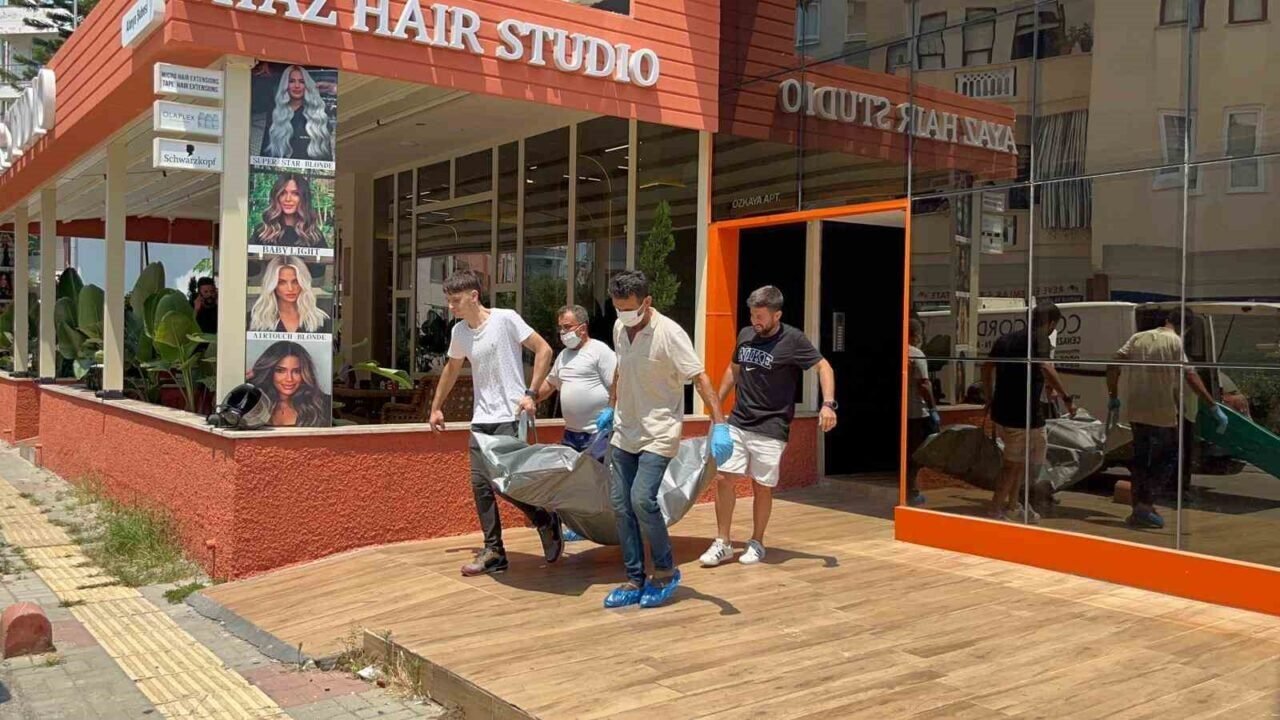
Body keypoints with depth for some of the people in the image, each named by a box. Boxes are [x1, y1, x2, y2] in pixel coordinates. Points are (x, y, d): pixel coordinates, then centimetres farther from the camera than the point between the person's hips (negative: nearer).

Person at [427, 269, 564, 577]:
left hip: (509, 417, -6)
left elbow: (543, 350, -10)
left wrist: (531, 393, -15)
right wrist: (436, 407, 30)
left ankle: (546, 520, 12)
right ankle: (493, 552, 13)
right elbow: (452, 369, 25)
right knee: (480, 484, 3)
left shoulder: (506, 319, -11)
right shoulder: (459, 332, 8)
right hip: (481, 419, 6)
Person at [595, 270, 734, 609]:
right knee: (621, 504, 4)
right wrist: (611, 408, 30)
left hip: (659, 433, -7)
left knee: (642, 499, -18)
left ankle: (666, 571, 3)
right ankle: (635, 581, 14)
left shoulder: (669, 333, -17)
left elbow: (700, 378, -20)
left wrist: (719, 425, -28)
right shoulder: (619, 329, 4)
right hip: (625, 432, 7)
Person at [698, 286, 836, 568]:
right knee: (723, 479, -1)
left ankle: (757, 543, 22)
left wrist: (828, 404, -23)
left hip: (770, 428, -4)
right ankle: (723, 543, 11)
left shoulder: (792, 340, -9)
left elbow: (824, 367, -10)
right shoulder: (745, 335, 7)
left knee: (762, 487, 4)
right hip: (737, 422, 5)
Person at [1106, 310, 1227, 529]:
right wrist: (1214, 407, -16)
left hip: (1136, 410, 5)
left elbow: (1113, 365, 3)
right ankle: (1146, 504, 0)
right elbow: (1191, 377, -16)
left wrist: (1113, 396, 11)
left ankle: (1137, 508, 18)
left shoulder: (1139, 337, 9)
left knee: (1140, 457, 15)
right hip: (1162, 412, -5)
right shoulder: (1175, 342, -6)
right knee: (1168, 456, 9)